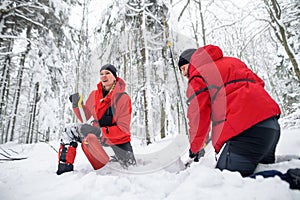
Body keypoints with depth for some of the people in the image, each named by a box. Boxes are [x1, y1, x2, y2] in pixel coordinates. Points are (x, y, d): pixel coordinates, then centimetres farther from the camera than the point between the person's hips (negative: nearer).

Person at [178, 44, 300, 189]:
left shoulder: (197, 77, 3)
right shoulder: (232, 61, 25)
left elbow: (198, 117, -1)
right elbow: (258, 83, 24)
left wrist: (195, 148, 13)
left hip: (245, 131, -9)